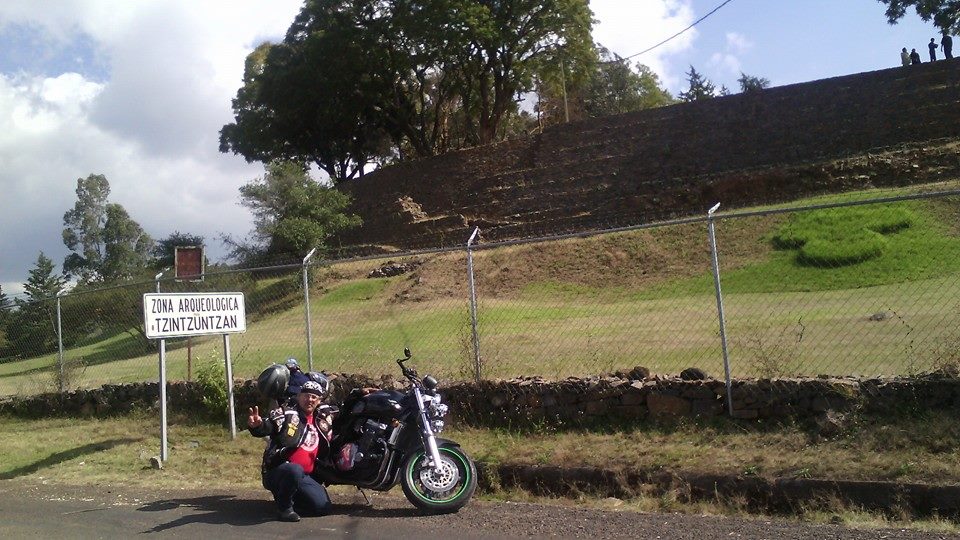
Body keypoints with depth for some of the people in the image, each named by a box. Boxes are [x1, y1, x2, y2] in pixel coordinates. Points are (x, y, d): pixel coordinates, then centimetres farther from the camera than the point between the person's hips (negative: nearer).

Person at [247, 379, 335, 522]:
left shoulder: (320, 422, 12)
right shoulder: (285, 414, -8)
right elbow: (266, 427, -25)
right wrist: (256, 425, -47)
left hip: (303, 477, 6)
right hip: (276, 471, -6)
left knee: (323, 507, -4)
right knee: (295, 470, -39)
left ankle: (285, 496, 18)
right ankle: (284, 507, -12)